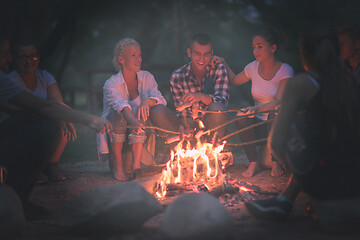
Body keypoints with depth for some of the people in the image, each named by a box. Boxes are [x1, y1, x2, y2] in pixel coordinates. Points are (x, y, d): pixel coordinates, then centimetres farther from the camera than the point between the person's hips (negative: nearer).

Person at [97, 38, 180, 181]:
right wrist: (132, 121, -55)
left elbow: (161, 99, -12)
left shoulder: (146, 78, 2)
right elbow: (119, 103, -34)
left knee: (140, 112, -26)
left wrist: (147, 101, -36)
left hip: (137, 137, 3)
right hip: (114, 136, -3)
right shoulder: (111, 84, -12)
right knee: (120, 113, -31)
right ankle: (116, 164, -19)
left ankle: (136, 165, -28)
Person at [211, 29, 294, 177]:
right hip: (259, 125, 3)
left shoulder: (285, 70, -12)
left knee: (274, 115, -36)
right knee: (241, 117, -28)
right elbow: (234, 80, 22)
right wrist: (223, 63, 7)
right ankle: (253, 162, -10)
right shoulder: (253, 67, 1)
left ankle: (275, 162, -12)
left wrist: (256, 108, -43)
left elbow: (279, 102, -26)